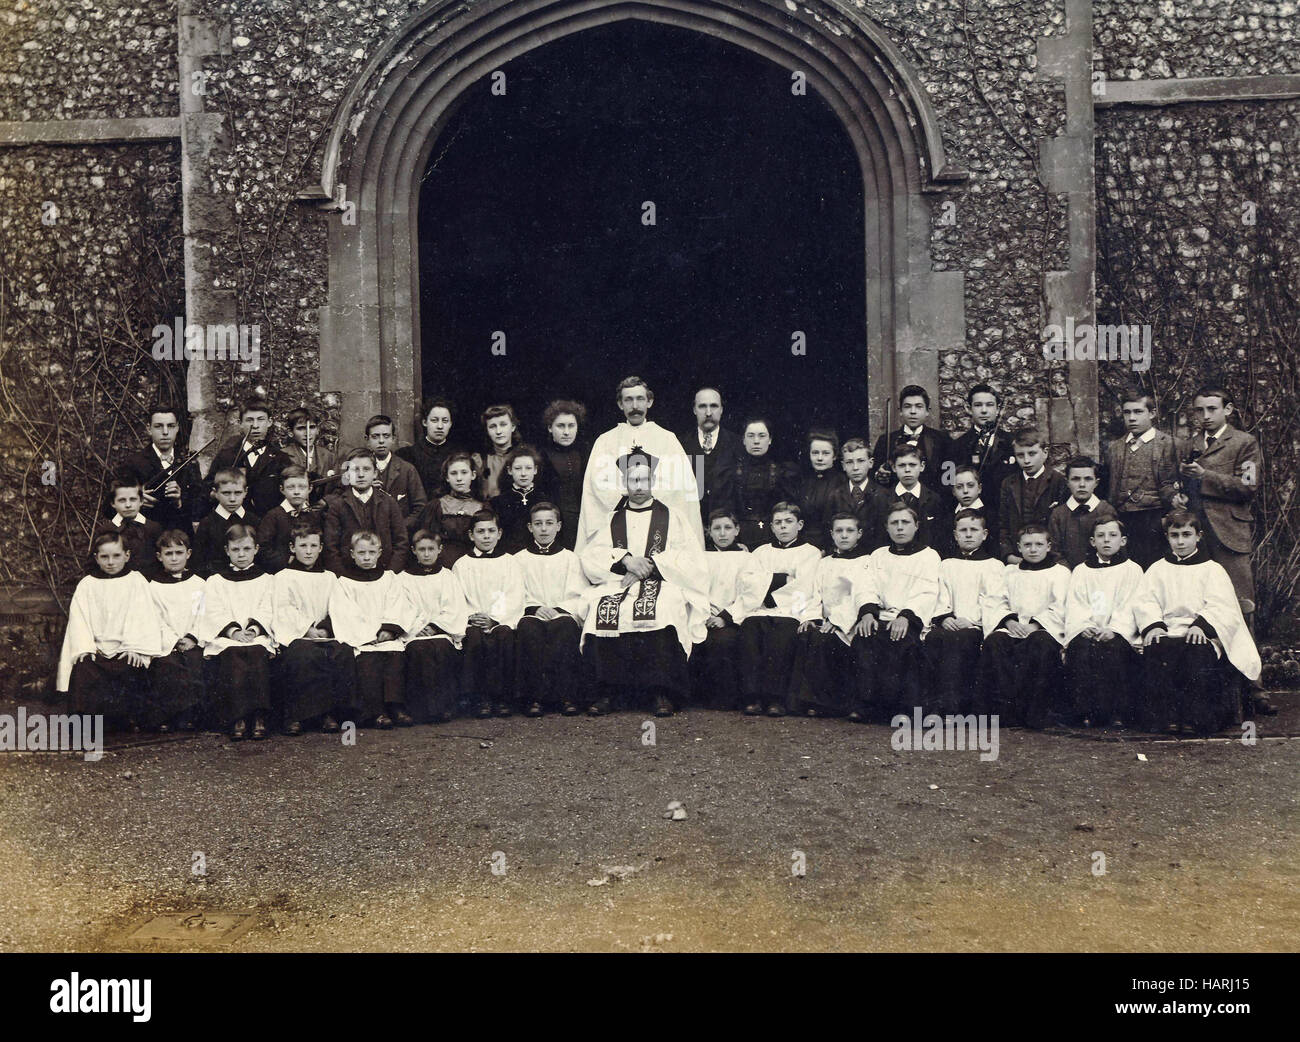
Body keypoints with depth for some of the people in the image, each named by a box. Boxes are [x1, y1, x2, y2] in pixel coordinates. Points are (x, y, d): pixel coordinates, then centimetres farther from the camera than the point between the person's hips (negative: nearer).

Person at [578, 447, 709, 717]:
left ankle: (662, 693, -33)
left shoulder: (673, 516, 17)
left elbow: (690, 558, 4)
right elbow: (591, 556, 7)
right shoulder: (612, 520, 21)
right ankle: (606, 692, -28)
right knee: (603, 609, -33)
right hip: (618, 584, 2)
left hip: (662, 584, -2)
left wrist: (650, 564, -7)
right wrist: (626, 559, -9)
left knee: (661, 607, -37)